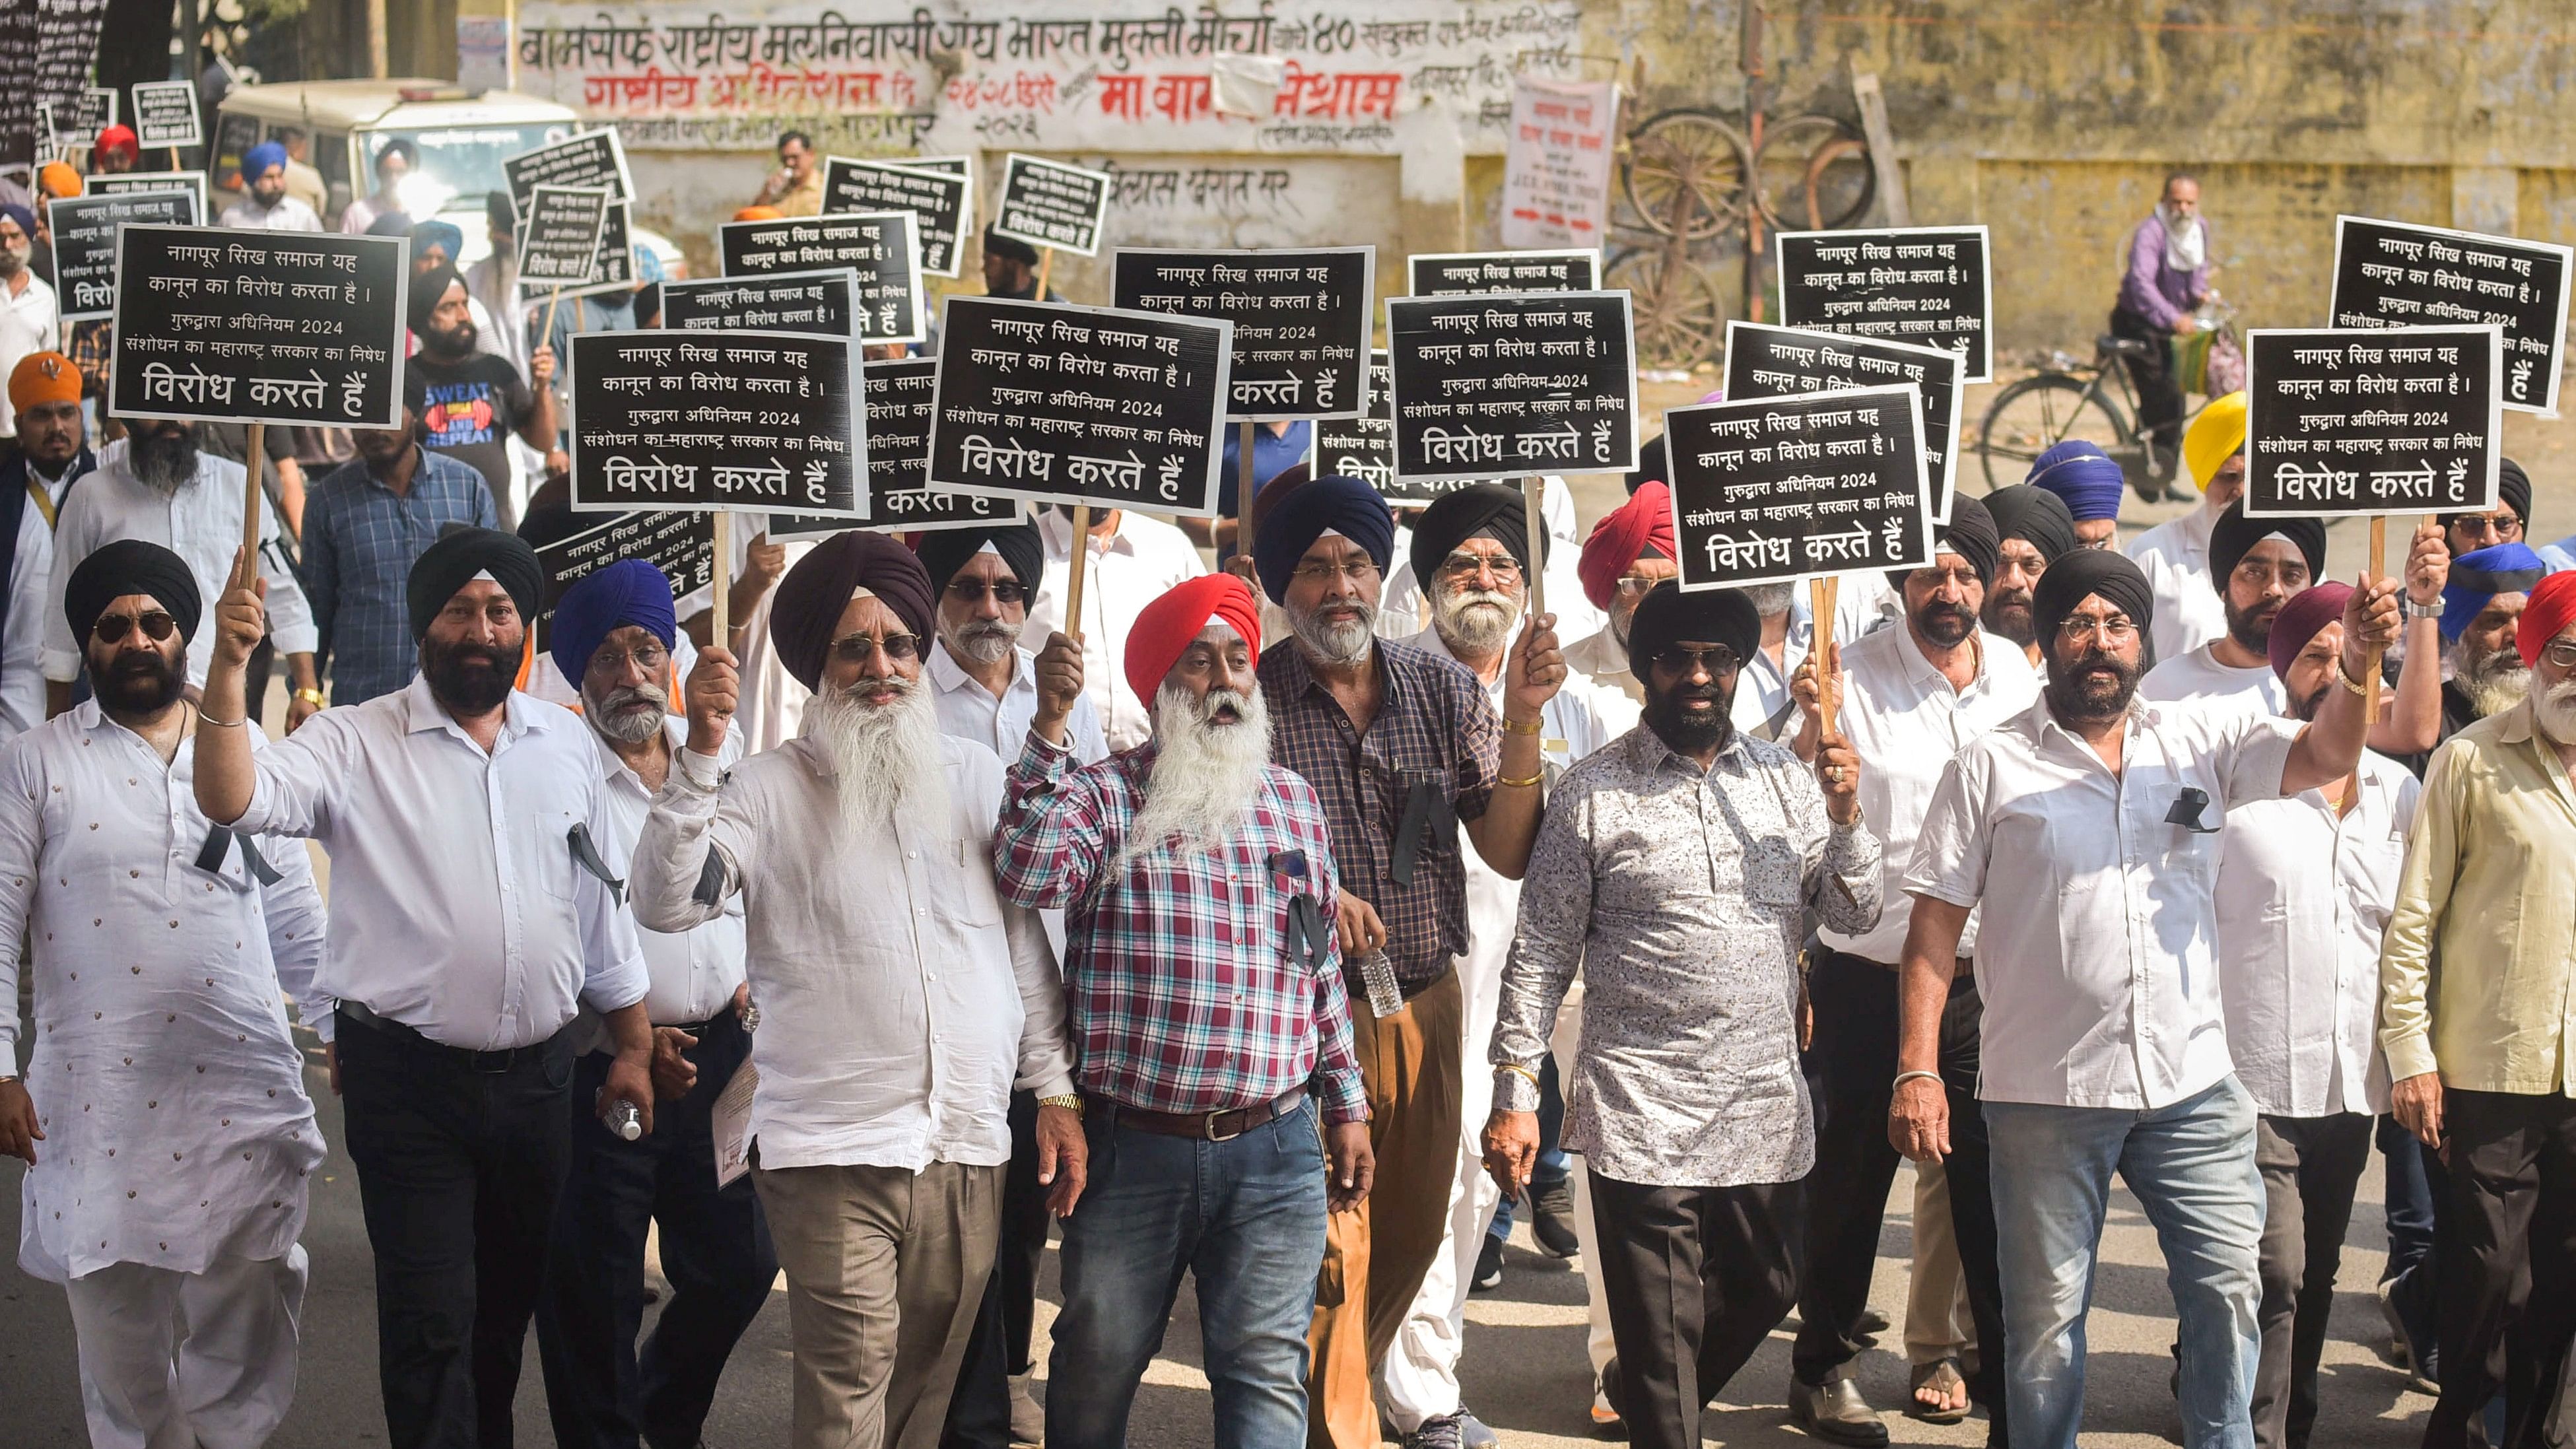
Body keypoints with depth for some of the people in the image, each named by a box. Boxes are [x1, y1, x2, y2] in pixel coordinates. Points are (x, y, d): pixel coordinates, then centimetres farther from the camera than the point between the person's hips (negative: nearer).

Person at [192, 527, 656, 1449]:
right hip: (409, 1084, -4)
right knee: (430, 1321, -5)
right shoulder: (358, 743, -4)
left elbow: (601, 906, 13)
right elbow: (233, 800, -21)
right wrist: (228, 667, -35)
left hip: (537, 1077, 4)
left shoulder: (566, 743, 9)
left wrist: (632, 1047, 11)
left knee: (508, 1304, 17)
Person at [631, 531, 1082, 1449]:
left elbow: (1025, 941, 15)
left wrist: (1056, 1090, 10)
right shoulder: (771, 790, 1)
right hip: (833, 1157, -4)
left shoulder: (977, 776, 12)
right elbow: (665, 905, -12)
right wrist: (701, 755, -20)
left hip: (969, 1149, 4)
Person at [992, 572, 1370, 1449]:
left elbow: (1324, 969, 16)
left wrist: (1346, 1104, 15)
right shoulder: (1106, 794, -1)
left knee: (1268, 1377, -1)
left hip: (1274, 1150, 2)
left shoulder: (1293, 800, 12)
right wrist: (1051, 723, -23)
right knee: (1096, 1369, 11)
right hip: (1130, 1148, -2)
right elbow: (1030, 876, -21)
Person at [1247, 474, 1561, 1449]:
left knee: (1411, 1236, 17)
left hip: (1425, 1006, 5)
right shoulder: (1249, 696, -7)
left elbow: (1509, 853, 0)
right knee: (1329, 1252, -8)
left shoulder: (1443, 690, 3)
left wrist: (1521, 719, -13)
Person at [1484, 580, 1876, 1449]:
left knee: (1763, 1293, 18)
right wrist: (1514, 1095, -6)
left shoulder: (1785, 780, 8)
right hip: (1644, 1117, -4)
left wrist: (1844, 816, -7)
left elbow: (1854, 914, 10)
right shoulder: (1594, 795, -3)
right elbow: (1540, 957, -2)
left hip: (1766, 1114, 5)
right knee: (1660, 1343, 1)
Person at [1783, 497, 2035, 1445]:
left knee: (1991, 1179, 7)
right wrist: (1811, 730, -33)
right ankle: (1823, 1368, 21)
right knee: (1852, 1176, 7)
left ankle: (2006, 1370, 19)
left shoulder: (2020, 675, 4)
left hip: (1986, 969, 3)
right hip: (1869, 971, -3)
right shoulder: (1853, 675, -7)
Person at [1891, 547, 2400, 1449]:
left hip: (2192, 1081, 2)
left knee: (2229, 1288, 3)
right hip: (2045, 1093, -2)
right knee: (2046, 1314, 7)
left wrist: (2355, 670, -27)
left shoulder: (2200, 744, 7)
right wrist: (1917, 1071, -10)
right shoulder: (1991, 768, 0)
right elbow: (1936, 926, -2)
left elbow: (2321, 756, -6)